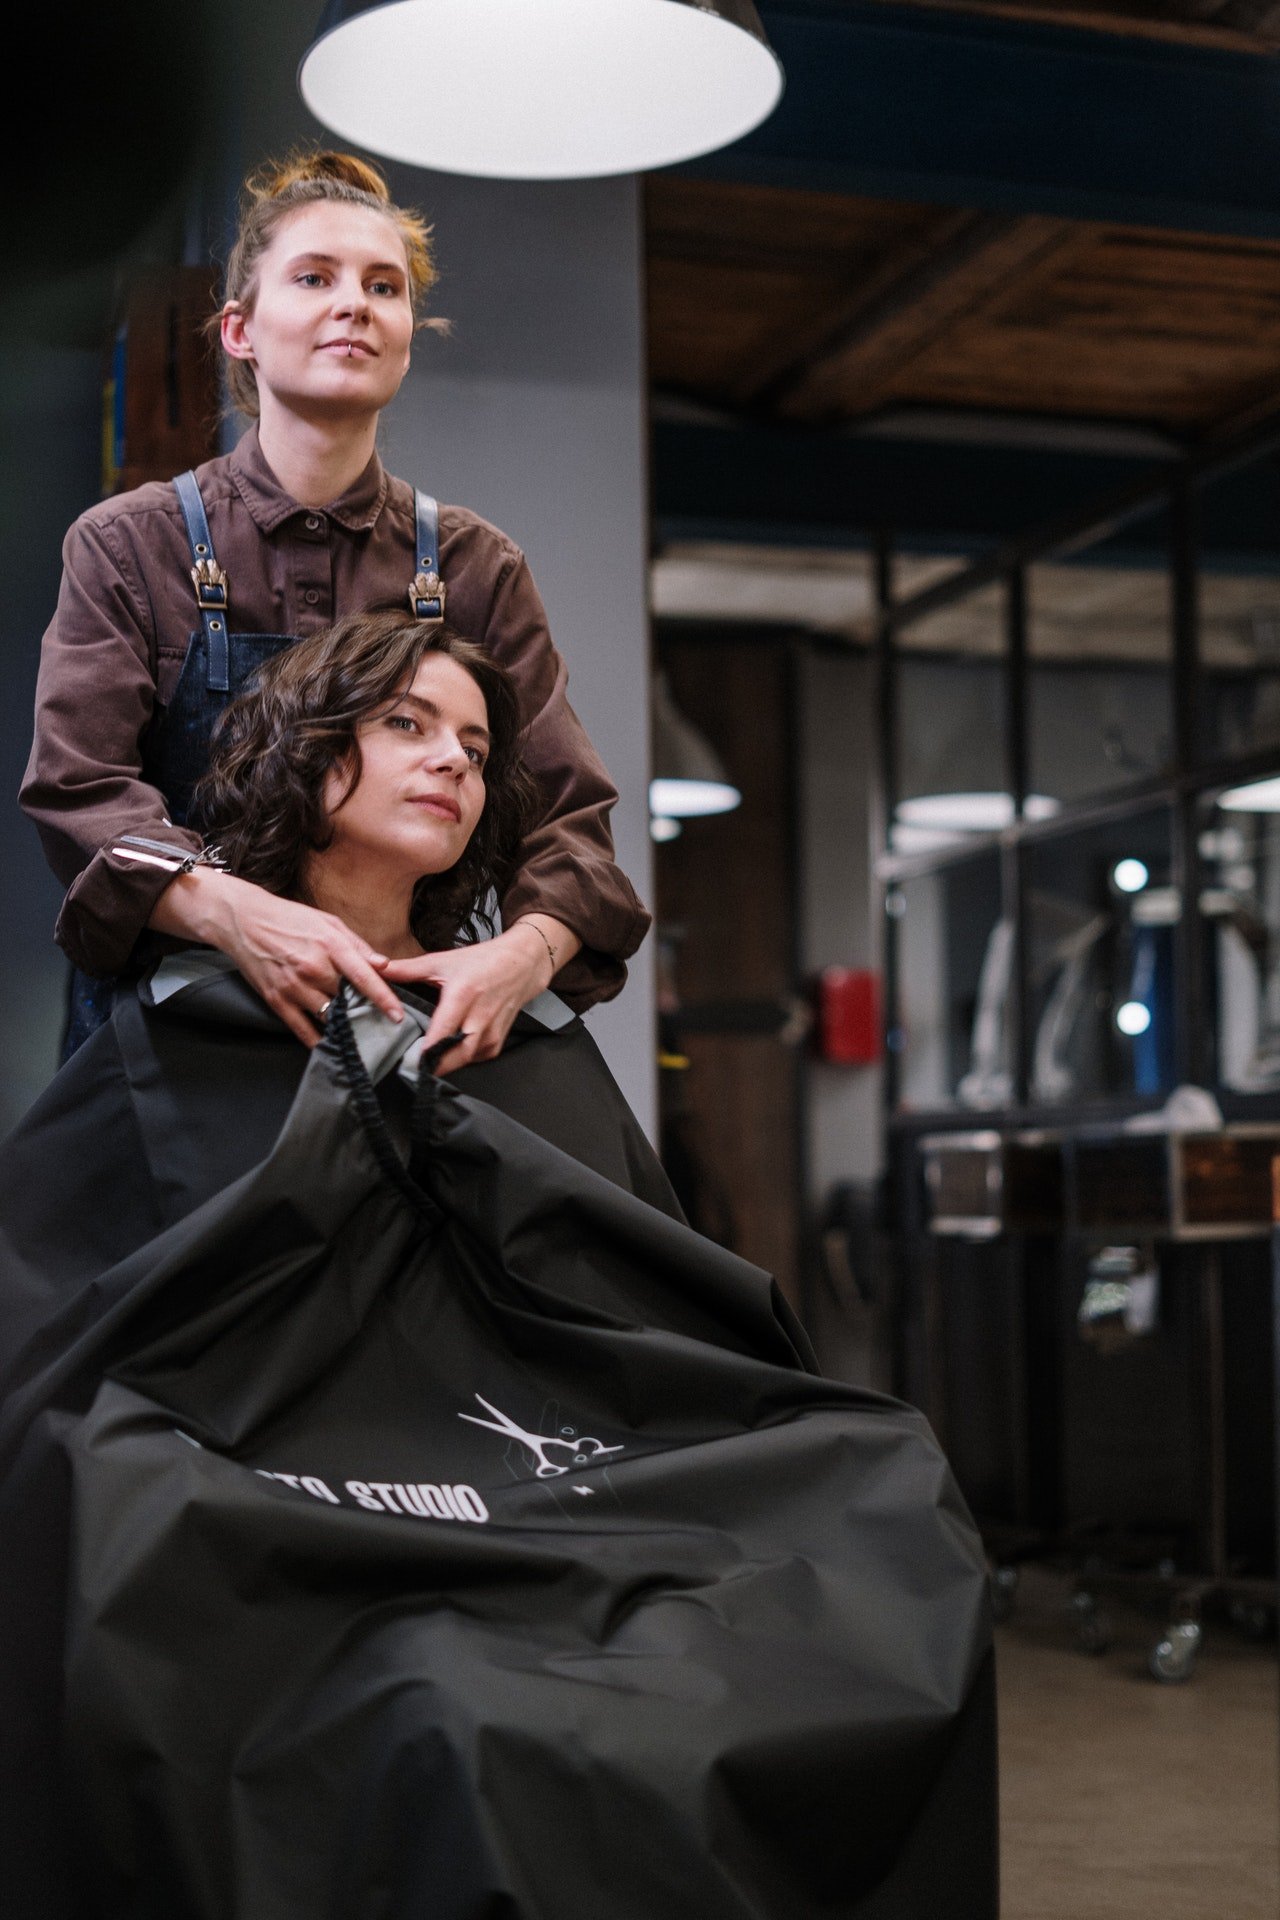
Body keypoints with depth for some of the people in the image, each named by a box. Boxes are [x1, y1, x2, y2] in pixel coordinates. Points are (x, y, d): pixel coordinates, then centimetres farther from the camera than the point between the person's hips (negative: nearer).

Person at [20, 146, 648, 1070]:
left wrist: (526, 949, -24)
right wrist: (234, 912, -30)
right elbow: (76, 787, -9)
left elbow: (568, 815, 0)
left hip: (412, 1021, 2)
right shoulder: (127, 545, 3)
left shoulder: (476, 569, 8)